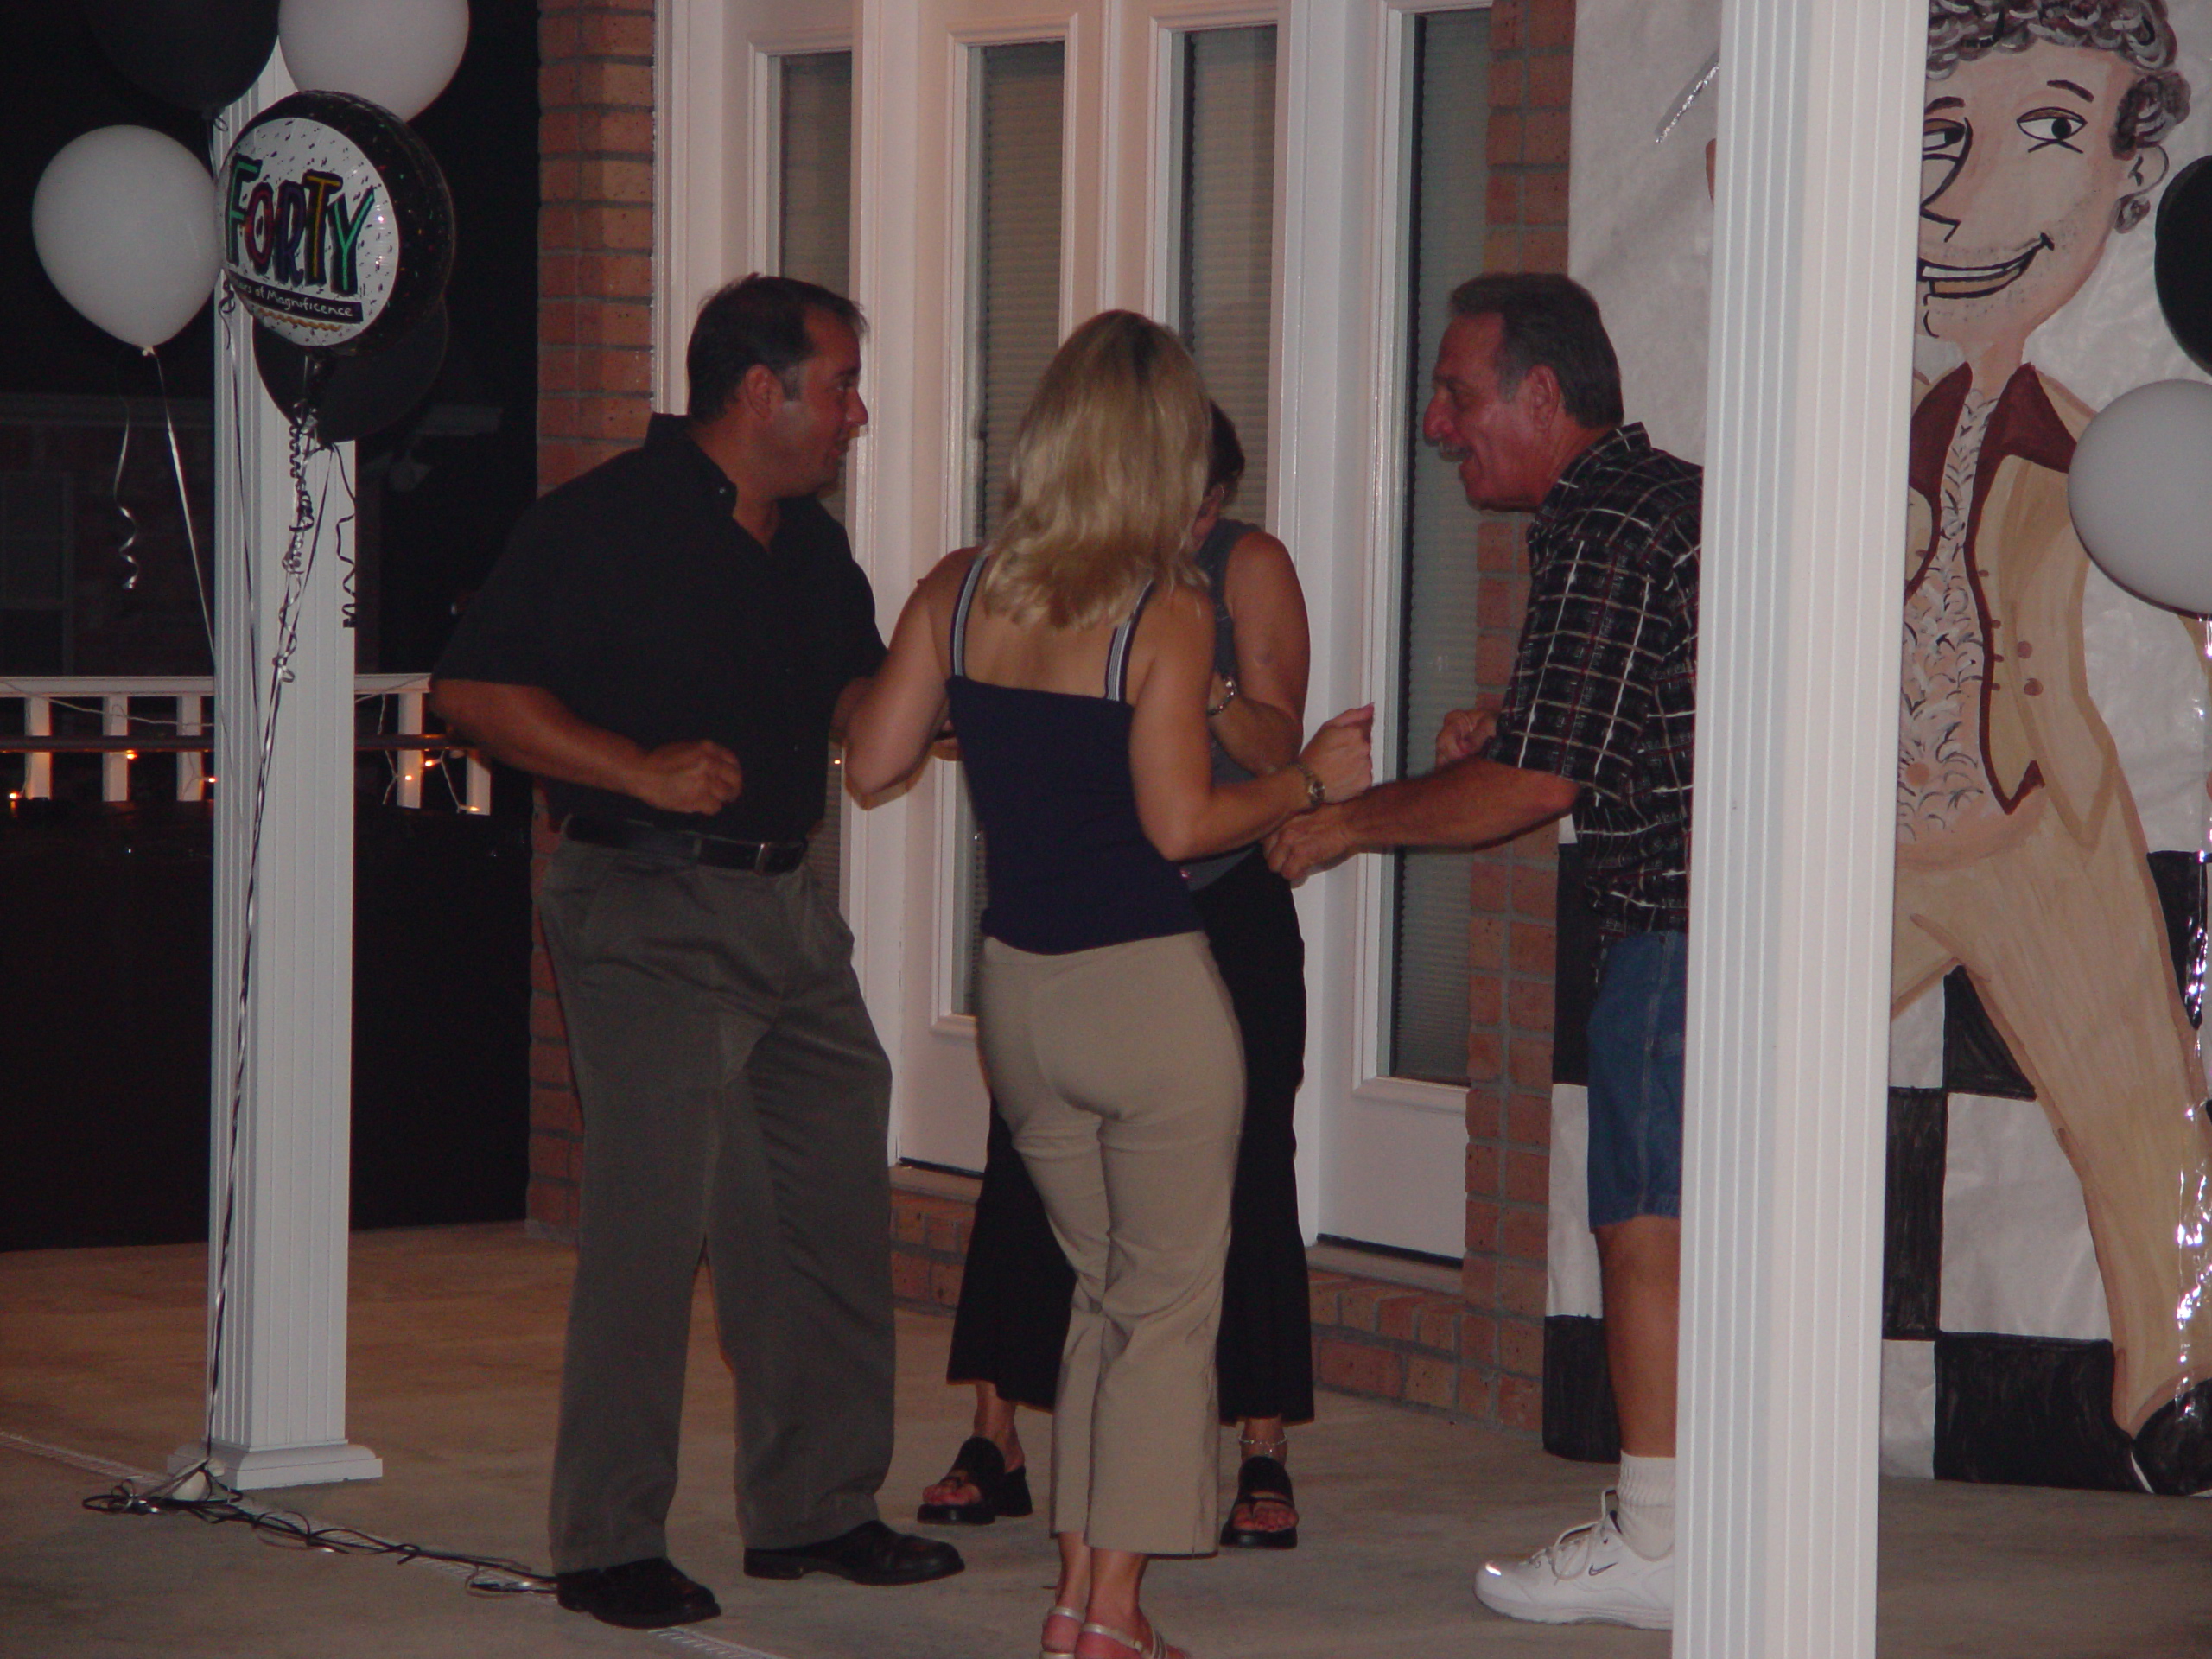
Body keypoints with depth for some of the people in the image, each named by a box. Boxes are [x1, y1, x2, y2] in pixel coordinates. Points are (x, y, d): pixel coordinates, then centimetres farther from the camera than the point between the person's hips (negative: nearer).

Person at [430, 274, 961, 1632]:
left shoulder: (810, 546, 15)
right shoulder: (605, 522, -9)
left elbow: (863, 702, 23)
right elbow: (473, 689, -13)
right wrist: (642, 770, -19)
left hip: (788, 905, 8)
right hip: (648, 913, -8)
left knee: (836, 1201, 10)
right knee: (656, 1212, -10)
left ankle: (816, 1508, 21)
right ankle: (610, 1547, -3)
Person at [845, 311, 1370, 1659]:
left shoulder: (961, 590, 1)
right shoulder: (1166, 614, -14)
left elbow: (873, 767, 5)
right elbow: (1180, 823, -18)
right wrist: (1313, 778, -3)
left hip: (1018, 986, 6)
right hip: (1150, 990, -6)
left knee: (1106, 1285, 18)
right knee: (1169, 1303, 5)